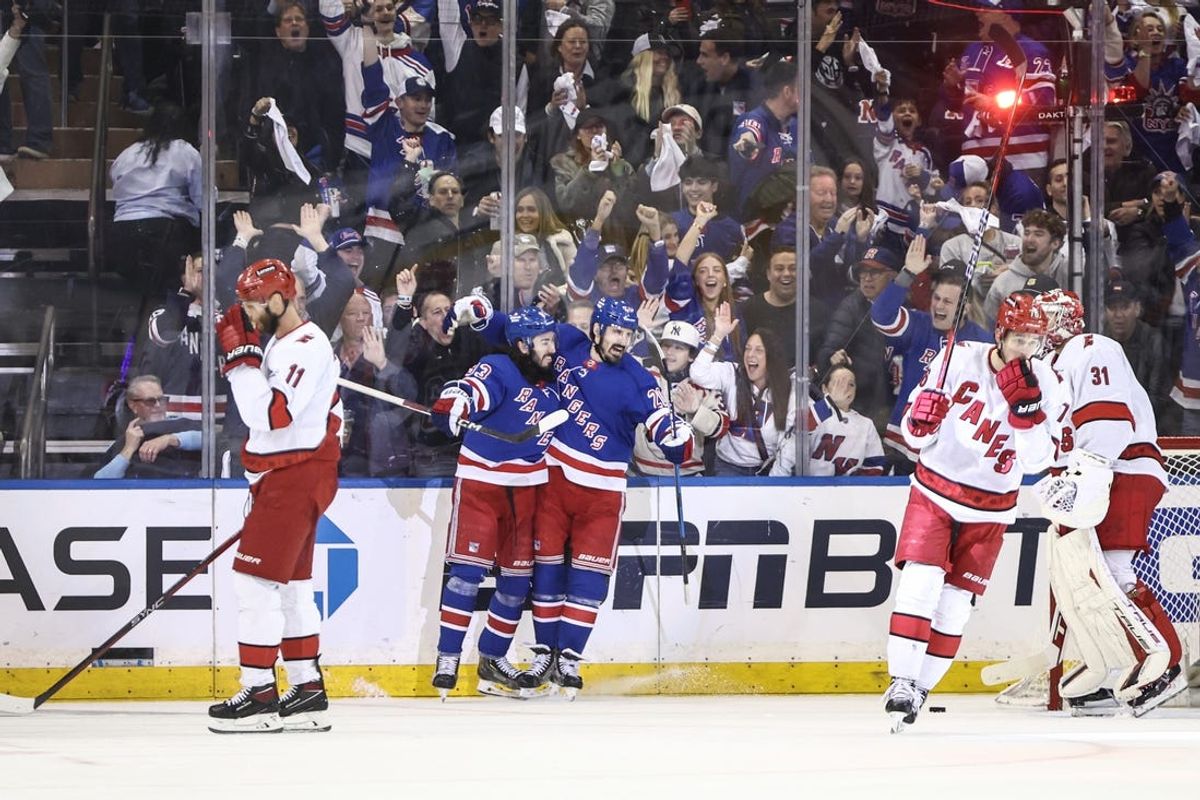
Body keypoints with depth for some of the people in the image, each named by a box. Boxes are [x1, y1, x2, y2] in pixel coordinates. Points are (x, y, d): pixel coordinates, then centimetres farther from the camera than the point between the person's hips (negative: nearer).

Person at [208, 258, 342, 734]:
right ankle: (308, 694, 16)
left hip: (296, 477, -11)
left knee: (255, 579, -11)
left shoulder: (307, 347, -17)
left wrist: (240, 358, -23)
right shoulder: (283, 342, 16)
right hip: (286, 476, 11)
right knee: (290, 584, 13)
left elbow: (270, 414, -28)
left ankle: (258, 694, -10)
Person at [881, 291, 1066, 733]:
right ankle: (902, 681, -13)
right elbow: (916, 435, -4)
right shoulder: (960, 360, -12)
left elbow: (1035, 459, -16)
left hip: (989, 509, 1)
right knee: (920, 581, -16)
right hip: (935, 489, -1)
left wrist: (1025, 405, -29)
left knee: (956, 601, 1)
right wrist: (922, 420, -28)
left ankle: (920, 687, 13)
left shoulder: (1046, 385, -9)